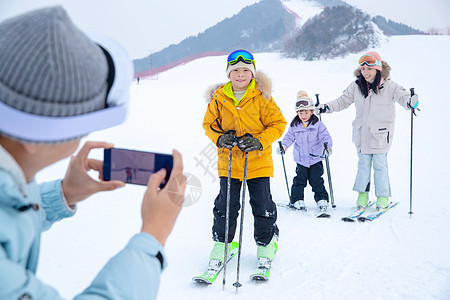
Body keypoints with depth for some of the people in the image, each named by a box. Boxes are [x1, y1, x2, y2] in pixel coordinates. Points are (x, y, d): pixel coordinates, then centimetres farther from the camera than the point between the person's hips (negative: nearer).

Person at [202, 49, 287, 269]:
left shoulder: (262, 97, -5)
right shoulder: (218, 99, 0)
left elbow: (278, 124, -1)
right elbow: (209, 124, 10)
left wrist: (259, 141, -16)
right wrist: (220, 138, -11)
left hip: (258, 161, -1)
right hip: (228, 162, 1)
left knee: (262, 206, 5)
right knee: (225, 206, 4)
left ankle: (266, 243, 25)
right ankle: (221, 244, 22)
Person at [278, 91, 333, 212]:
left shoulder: (318, 125, -6)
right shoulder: (294, 126, 0)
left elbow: (325, 136, -10)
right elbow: (289, 137, 2)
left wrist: (327, 146, -29)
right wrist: (283, 146, -17)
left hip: (316, 159, -2)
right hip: (301, 160, 2)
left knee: (316, 181, 1)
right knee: (299, 180, 0)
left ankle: (322, 199, 14)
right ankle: (297, 200, 10)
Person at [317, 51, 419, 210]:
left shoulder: (389, 86, -9)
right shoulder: (356, 86, 2)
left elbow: (402, 96, -20)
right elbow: (343, 101, 11)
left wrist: (410, 101, -42)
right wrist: (327, 107, 0)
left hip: (381, 134, -3)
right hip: (362, 134, 3)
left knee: (380, 165, 3)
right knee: (363, 164, 10)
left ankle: (383, 196, 16)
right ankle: (362, 194, 21)